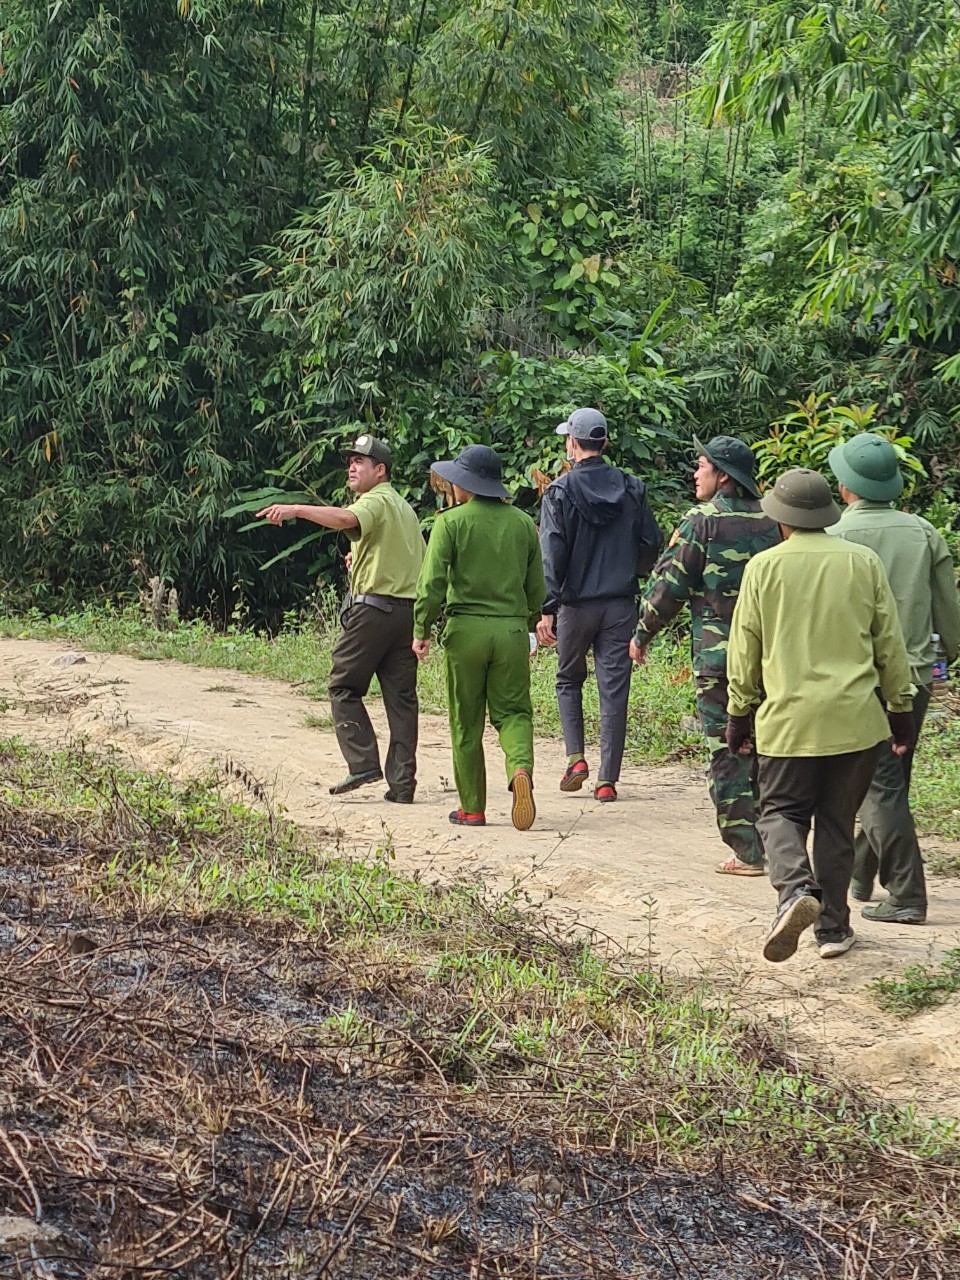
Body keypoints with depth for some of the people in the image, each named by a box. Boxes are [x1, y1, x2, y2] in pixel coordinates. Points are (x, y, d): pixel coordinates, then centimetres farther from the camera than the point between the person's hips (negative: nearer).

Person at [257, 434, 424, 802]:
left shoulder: (376, 501, -6)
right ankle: (402, 783, 2)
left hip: (373, 606, -8)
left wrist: (296, 509, -38)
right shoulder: (405, 508, 23)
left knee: (343, 686, 2)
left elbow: (347, 519, -29)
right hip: (408, 608, 8)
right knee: (401, 697, 5)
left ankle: (363, 762, -8)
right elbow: (422, 560, 30)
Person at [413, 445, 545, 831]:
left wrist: (421, 630, -2)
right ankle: (521, 769, -22)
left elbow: (432, 581, -10)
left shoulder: (451, 521, -4)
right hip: (512, 630, 3)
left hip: (466, 628, -3)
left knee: (466, 723, 7)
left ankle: (472, 808, 11)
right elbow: (536, 586, 14)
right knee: (512, 711, 8)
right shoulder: (523, 523, 9)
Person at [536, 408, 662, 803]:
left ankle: (576, 757, 3)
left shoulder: (560, 491, -6)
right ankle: (608, 779, 2)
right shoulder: (632, 488, 3)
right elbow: (651, 544, 7)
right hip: (620, 604, 2)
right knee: (614, 690, 3)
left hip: (576, 603, -2)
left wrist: (546, 608, -14)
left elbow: (551, 553, -12)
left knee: (569, 680, 18)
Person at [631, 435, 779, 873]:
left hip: (718, 653, -5)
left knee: (727, 751, 0)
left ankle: (747, 851, -2)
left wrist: (642, 634, 7)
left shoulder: (702, 521, -7)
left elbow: (669, 585, -6)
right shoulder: (772, 521, 9)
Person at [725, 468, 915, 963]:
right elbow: (890, 643, 6)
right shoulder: (864, 562, 1)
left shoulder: (764, 567, -3)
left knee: (782, 811, 9)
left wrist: (739, 713, 13)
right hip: (855, 718, 2)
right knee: (837, 820, 12)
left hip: (788, 718, -2)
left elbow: (744, 648, 2)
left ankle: (795, 889, -19)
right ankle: (833, 927, 14)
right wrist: (901, 706, 16)